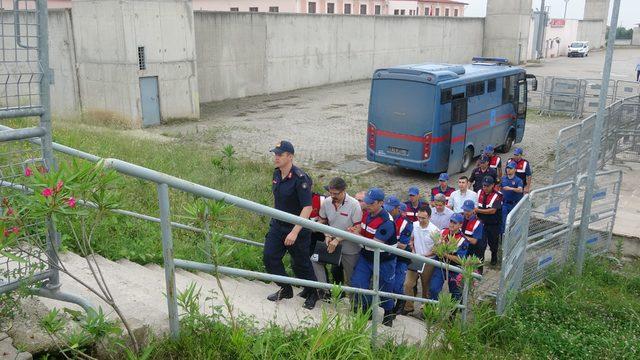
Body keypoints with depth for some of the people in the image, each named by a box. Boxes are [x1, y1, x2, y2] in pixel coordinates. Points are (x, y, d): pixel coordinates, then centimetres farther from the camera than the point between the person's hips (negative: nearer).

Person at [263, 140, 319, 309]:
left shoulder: (300, 178, -24)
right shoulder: (276, 174, 1)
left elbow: (307, 208, -27)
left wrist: (295, 232, -30)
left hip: (297, 228, -7)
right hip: (277, 225, 7)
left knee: (300, 264, 5)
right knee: (269, 257, 4)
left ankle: (312, 294, 30)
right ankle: (285, 289, 25)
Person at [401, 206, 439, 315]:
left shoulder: (434, 230, -17)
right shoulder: (414, 225, -5)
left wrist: (425, 255, -18)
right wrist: (412, 250, -2)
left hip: (428, 262, -3)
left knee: (426, 287, 12)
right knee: (408, 284, -2)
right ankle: (408, 307, 13)